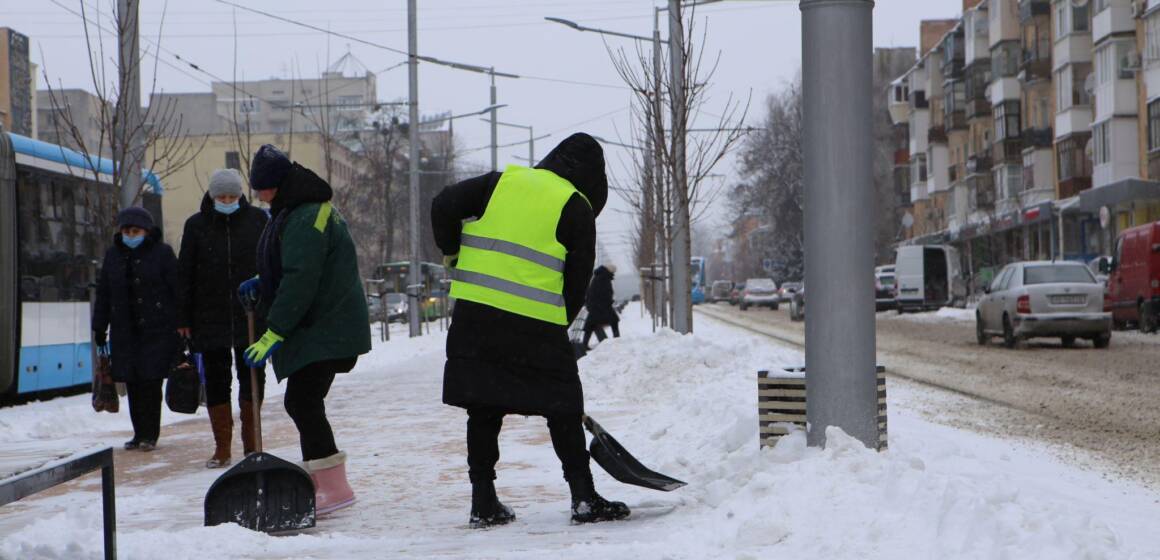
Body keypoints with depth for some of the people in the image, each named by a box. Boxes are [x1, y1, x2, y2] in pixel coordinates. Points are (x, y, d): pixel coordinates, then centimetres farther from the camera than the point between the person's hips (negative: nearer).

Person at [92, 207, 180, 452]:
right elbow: (103, 293, 15)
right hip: (124, 330, 4)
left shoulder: (162, 253, 0)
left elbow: (177, 291, -3)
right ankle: (140, 433, 12)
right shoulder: (113, 255, 12)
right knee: (132, 384, 3)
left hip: (158, 330, -4)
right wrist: (99, 328, 11)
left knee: (151, 382, -6)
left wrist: (181, 326, -8)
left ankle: (150, 434, 1)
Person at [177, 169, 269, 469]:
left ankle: (252, 444, 15)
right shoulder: (196, 225, 4)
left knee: (252, 377, 3)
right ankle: (222, 448, 10)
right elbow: (185, 275, 5)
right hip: (210, 319, 1)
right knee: (216, 381, 3)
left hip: (251, 317, -1)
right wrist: (183, 319, 2)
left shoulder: (257, 219, 3)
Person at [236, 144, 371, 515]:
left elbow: (301, 280, -25)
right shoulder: (293, 213, 17)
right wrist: (261, 286, 17)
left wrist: (275, 332, -25)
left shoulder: (305, 218, -18)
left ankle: (334, 488, -15)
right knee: (302, 402, 14)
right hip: (315, 328, 11)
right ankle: (318, 484, 22)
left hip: (324, 330, -11)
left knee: (302, 402, -15)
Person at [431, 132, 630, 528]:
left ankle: (483, 501, 11)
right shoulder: (577, 208, 4)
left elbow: (444, 206, 7)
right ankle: (583, 498, 4)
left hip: (475, 311, 3)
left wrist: (452, 253, 22)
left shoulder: (503, 181, 13)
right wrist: (560, 322, 17)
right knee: (563, 409, 7)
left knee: (483, 409, 10)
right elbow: (578, 280, 5)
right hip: (536, 322, -3)